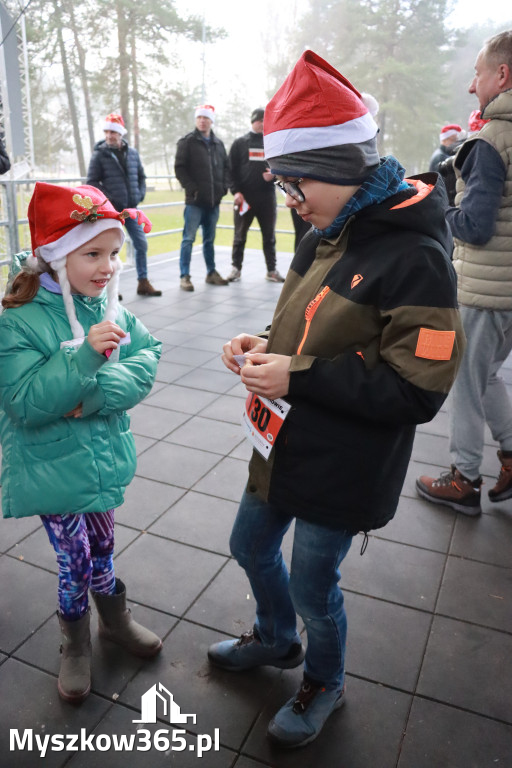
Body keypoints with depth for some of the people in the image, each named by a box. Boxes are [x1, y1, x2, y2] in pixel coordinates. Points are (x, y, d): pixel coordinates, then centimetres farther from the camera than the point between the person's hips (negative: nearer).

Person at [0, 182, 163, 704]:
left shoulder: (109, 307, -6)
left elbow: (147, 361, -11)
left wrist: (96, 395, -25)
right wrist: (84, 353, -36)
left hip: (103, 460, 4)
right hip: (54, 473, -4)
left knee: (100, 551, 22)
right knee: (76, 563, 11)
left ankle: (114, 620, 50)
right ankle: (76, 646, 41)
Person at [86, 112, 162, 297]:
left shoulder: (132, 153, 8)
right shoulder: (99, 155, -2)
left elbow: (141, 176, 18)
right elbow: (92, 182, -3)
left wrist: (140, 195, 4)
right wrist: (108, 199, -12)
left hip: (131, 208, 4)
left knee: (141, 244, 4)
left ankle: (143, 283, 14)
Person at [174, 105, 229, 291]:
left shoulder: (218, 144, 14)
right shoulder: (187, 142, 0)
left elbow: (226, 167, 19)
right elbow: (179, 168, -5)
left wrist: (224, 187, 4)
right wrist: (192, 189, -14)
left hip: (214, 200, 5)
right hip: (195, 200, -5)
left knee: (209, 239, 13)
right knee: (189, 238, -3)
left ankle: (211, 273, 22)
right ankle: (184, 276, 0)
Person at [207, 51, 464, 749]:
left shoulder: (414, 256, -23)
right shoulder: (327, 236, 3)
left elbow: (417, 393, -24)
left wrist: (298, 376, -26)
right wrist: (265, 347, -5)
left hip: (341, 469, -8)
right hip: (284, 445, 8)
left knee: (313, 586, 12)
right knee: (251, 547, 23)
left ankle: (325, 683, 46)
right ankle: (275, 639, 54)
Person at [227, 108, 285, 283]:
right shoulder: (240, 143, 7)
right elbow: (232, 169, 2)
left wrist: (274, 174, -9)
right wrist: (235, 191, -10)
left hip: (267, 197, 2)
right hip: (244, 197, -1)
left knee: (269, 236, 5)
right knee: (240, 236, 4)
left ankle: (271, 270, 11)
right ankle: (236, 268, 13)